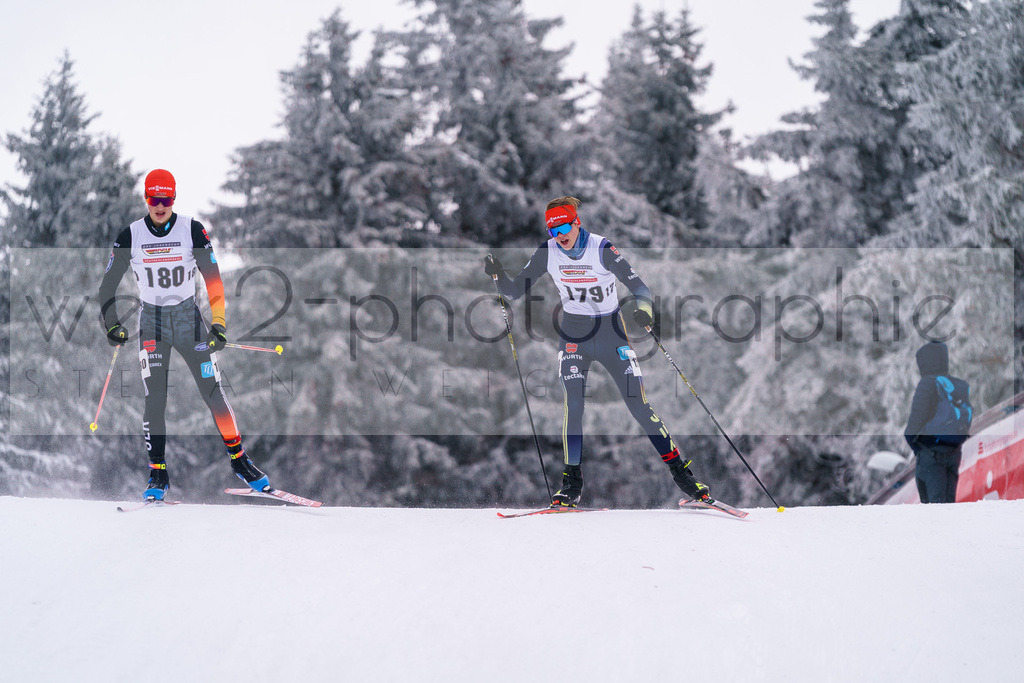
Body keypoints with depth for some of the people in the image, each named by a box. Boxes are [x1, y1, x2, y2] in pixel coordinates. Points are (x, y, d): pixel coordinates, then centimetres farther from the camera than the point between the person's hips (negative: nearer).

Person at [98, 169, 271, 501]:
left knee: (213, 392, -5)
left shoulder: (192, 230, -7)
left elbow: (213, 278, -4)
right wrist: (112, 324, -8)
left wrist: (219, 322, -13)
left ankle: (238, 458, 10)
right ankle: (158, 474, -4)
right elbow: (108, 286, 3)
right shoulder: (130, 237, -5)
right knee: (155, 398, -11)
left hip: (189, 317, 0)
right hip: (152, 321, 0)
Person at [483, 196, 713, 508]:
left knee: (640, 405, -5)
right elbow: (516, 291, -4)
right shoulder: (547, 253, -7)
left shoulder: (603, 250, -16)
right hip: (574, 337, 2)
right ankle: (572, 483, -4)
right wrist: (498, 275, -24)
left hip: (611, 333, -2)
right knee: (573, 405, -14)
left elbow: (639, 286, -17)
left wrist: (644, 307, -39)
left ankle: (680, 472, 7)